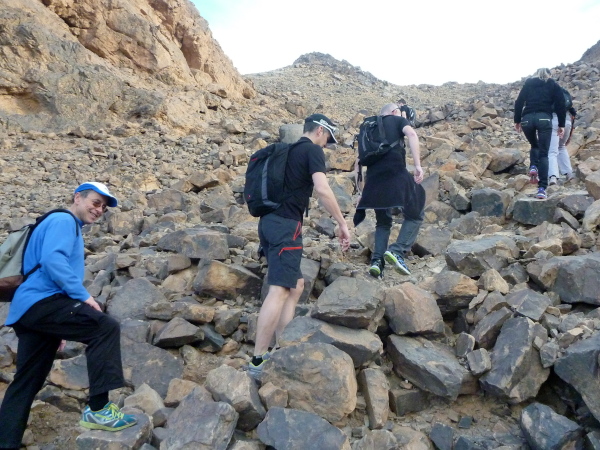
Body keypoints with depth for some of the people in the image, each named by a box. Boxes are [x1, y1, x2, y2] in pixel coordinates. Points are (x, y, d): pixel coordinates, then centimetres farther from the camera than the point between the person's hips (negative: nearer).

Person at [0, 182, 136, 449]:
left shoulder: (71, 228, 29)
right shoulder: (63, 221, -2)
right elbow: (52, 259, -21)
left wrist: (60, 327, 28)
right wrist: (83, 295, -21)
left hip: (27, 310, 11)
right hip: (41, 301, -11)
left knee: (26, 382, 13)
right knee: (106, 328, -21)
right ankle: (98, 409, -21)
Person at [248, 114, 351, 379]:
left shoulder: (288, 151, 22)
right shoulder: (313, 150, -2)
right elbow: (322, 190, -17)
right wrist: (343, 224, -11)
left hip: (268, 222, 9)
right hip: (286, 225, -9)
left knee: (296, 286, 14)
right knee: (279, 291, -12)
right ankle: (258, 362, -12)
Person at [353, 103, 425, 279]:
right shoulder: (398, 120, 14)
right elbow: (411, 134, -9)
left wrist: (360, 189, 23)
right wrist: (418, 165, -15)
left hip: (373, 178, 5)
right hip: (396, 173, -5)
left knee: (383, 222, 19)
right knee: (415, 215, 9)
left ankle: (377, 260, 2)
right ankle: (397, 251, -10)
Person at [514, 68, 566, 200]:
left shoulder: (528, 83, 22)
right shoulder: (554, 85, 18)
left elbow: (519, 102, 12)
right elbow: (560, 105, 10)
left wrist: (517, 121, 15)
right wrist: (561, 125, 12)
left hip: (527, 119, 2)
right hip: (544, 118, -2)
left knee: (534, 146, 27)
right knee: (543, 154, -1)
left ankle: (533, 167, -2)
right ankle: (542, 188, -12)